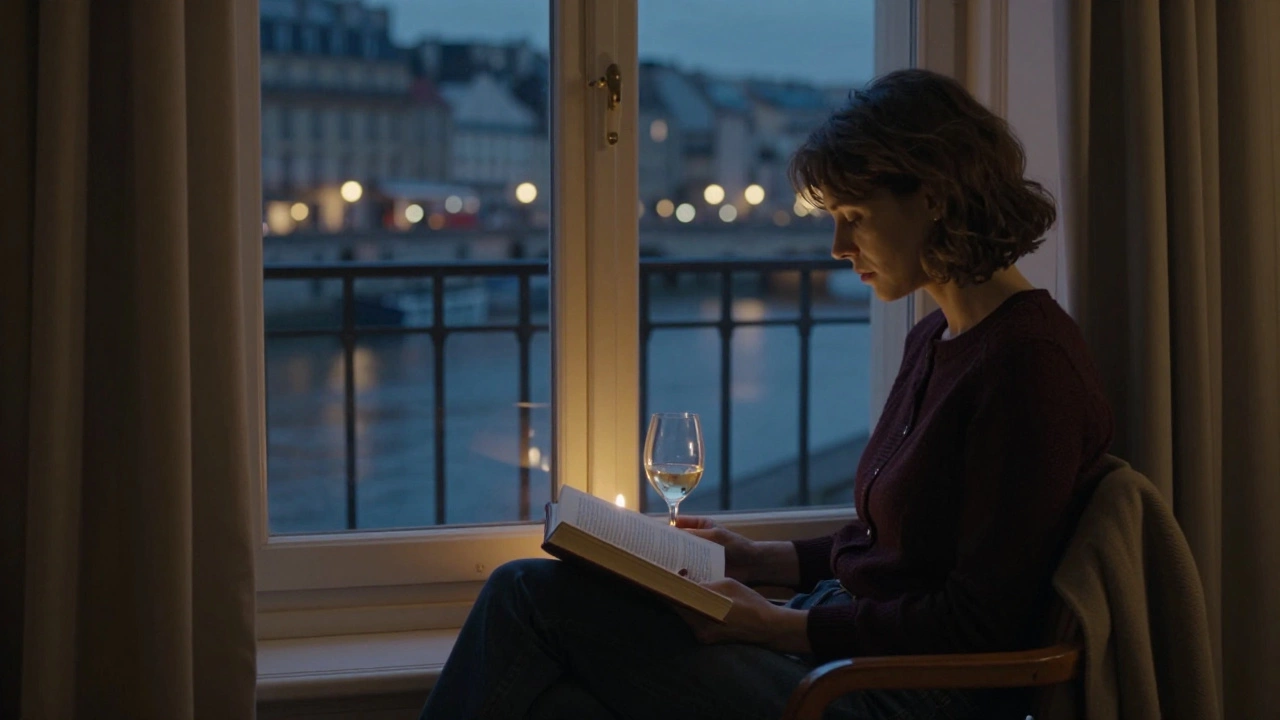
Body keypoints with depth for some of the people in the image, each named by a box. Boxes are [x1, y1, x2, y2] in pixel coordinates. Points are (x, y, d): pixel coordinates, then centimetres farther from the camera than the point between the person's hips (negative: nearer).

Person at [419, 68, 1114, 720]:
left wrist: (778, 627, -17)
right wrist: (764, 561, 10)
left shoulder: (1029, 361, -16)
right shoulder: (935, 340, 14)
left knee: (530, 596, -14)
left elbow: (980, 623, -19)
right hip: (838, 634, 10)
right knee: (526, 591, -4)